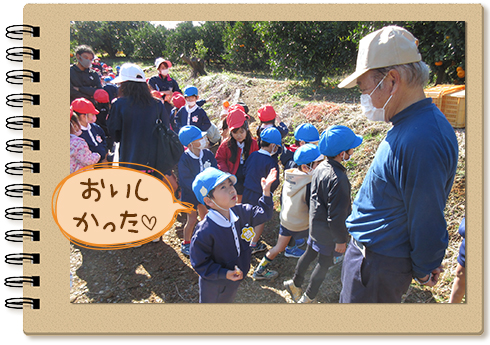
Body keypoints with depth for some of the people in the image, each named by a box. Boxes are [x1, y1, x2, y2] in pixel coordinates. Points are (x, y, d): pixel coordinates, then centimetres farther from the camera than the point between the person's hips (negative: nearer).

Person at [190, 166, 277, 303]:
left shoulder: (241, 212, -15)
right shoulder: (205, 231, -36)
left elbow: (262, 214, 2)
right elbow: (200, 263, -26)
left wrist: (266, 192, -9)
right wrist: (224, 274, -32)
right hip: (214, 284, -6)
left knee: (227, 301, 33)